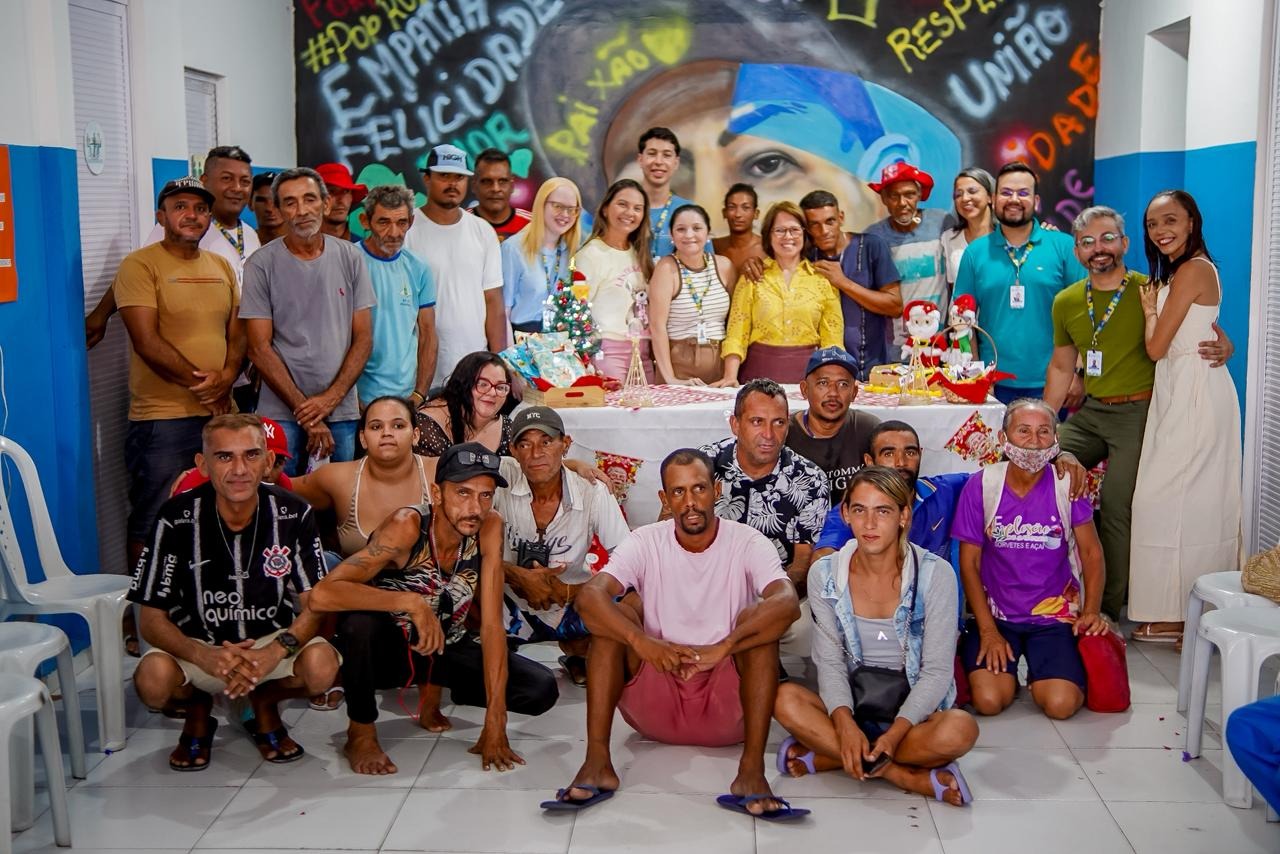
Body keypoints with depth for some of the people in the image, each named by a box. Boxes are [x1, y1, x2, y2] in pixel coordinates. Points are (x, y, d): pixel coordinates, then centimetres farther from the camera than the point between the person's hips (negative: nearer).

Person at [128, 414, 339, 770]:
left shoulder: (294, 514, -13)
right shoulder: (177, 519, -15)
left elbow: (313, 605, -11)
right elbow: (152, 618, -12)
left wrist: (276, 652, -32)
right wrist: (204, 656, -32)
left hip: (273, 639, 1)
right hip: (197, 644, 0)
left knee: (321, 666, -31)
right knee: (153, 680, -32)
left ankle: (265, 704, 7)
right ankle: (198, 710, 7)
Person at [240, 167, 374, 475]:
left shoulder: (350, 258, 5)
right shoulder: (262, 264, -2)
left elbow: (363, 338, 5)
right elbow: (260, 348, -4)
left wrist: (331, 398, -7)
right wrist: (304, 410, -9)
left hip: (342, 412, 2)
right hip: (280, 413, -2)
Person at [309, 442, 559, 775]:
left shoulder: (489, 528, -17)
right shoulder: (408, 526, -29)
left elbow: (492, 624, -19)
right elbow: (322, 594, -39)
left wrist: (495, 723, -23)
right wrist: (412, 602, -45)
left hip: (447, 649, 4)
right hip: (388, 648, -4)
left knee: (542, 690, -12)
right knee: (359, 620, -38)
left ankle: (432, 690, 12)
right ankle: (361, 732, -11)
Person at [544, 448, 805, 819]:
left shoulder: (747, 543, -5)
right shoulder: (645, 542, -2)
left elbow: (787, 602, -26)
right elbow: (589, 596, -20)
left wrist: (722, 648, -40)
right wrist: (643, 642, -37)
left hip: (727, 707, -1)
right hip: (654, 706, 1)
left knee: (760, 620, -24)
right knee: (616, 608, -19)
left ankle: (752, 771, -32)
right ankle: (597, 763, -26)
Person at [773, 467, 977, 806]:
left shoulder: (935, 574, -10)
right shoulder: (825, 575, -3)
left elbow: (937, 671, -10)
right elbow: (830, 663, -3)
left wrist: (896, 732, -24)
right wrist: (844, 724, -23)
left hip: (915, 707, -2)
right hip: (853, 702, 2)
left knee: (960, 730, -34)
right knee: (785, 699, -27)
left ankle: (823, 756, -23)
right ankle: (910, 776, -24)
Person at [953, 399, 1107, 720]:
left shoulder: (1067, 485, -5)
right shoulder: (981, 486, -7)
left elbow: (1091, 552, 4)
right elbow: (969, 562, -3)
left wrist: (1091, 610, -8)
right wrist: (987, 630, -9)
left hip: (1054, 616, 0)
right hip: (995, 614, 0)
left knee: (1061, 705, -20)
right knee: (988, 701, -20)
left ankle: (1040, 675, 16)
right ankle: (1007, 670, 15)